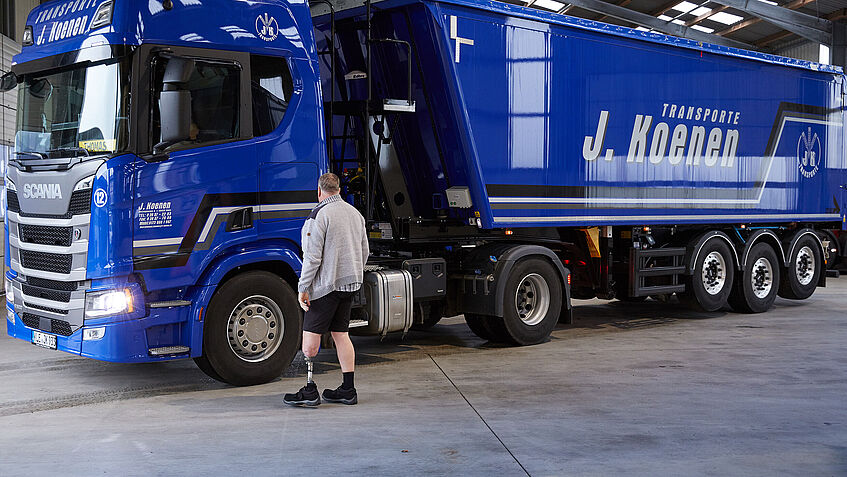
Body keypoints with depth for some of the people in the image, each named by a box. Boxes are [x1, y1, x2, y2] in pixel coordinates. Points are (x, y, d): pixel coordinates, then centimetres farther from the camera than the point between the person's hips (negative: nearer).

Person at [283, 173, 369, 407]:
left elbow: (312, 257, -17)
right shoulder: (355, 213, 11)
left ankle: (309, 391, -2)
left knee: (311, 333, -1)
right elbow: (364, 252, 17)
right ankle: (348, 390, 12)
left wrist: (303, 288, -13)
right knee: (341, 333, 11)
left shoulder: (319, 215, -12)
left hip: (326, 284, -7)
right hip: (350, 283, 7)